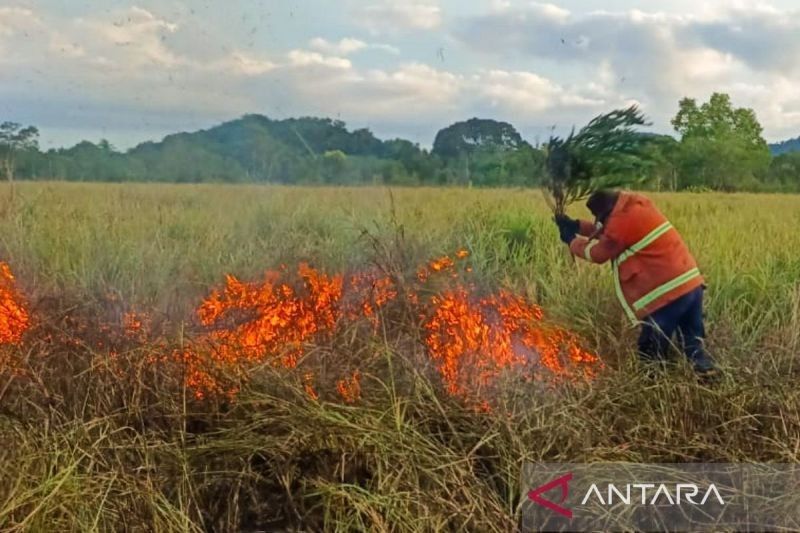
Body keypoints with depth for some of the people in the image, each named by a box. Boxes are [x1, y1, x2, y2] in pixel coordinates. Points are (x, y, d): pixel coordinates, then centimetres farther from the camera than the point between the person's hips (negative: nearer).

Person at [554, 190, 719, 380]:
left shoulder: (622, 222, -14)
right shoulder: (637, 205, 13)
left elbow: (598, 253, 4)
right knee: (693, 344, 15)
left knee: (651, 356, 5)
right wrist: (577, 225, 27)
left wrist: (572, 240, 20)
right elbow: (607, 231, 30)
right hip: (692, 284, 9)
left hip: (668, 295, -9)